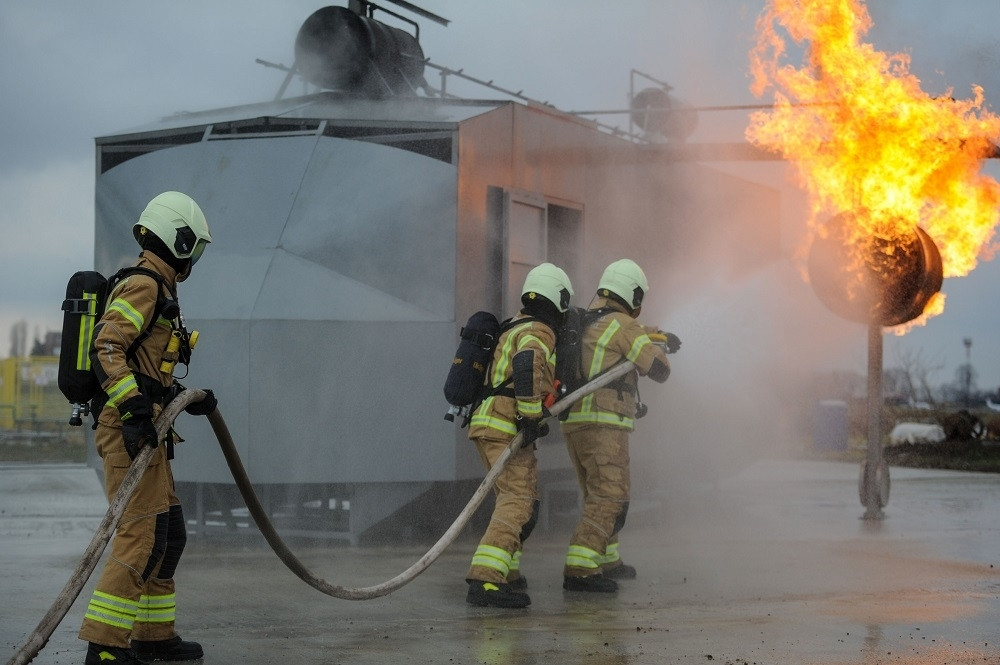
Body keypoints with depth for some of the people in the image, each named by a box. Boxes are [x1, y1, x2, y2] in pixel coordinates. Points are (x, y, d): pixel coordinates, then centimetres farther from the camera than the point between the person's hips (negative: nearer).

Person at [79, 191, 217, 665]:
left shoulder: (156, 289, 22)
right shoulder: (144, 285, -11)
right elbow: (107, 348, -23)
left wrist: (187, 400, 25)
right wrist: (135, 408, -31)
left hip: (144, 429, 11)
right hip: (129, 428, -11)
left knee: (168, 534, 15)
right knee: (142, 535, -13)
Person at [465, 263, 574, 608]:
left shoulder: (517, 326, 22)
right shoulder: (539, 332, -9)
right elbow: (527, 365, -29)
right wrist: (532, 418, -27)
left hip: (488, 423, 10)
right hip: (506, 428, -10)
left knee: (520, 498, 22)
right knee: (518, 502, -17)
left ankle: (505, 571, 27)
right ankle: (484, 580, -30)